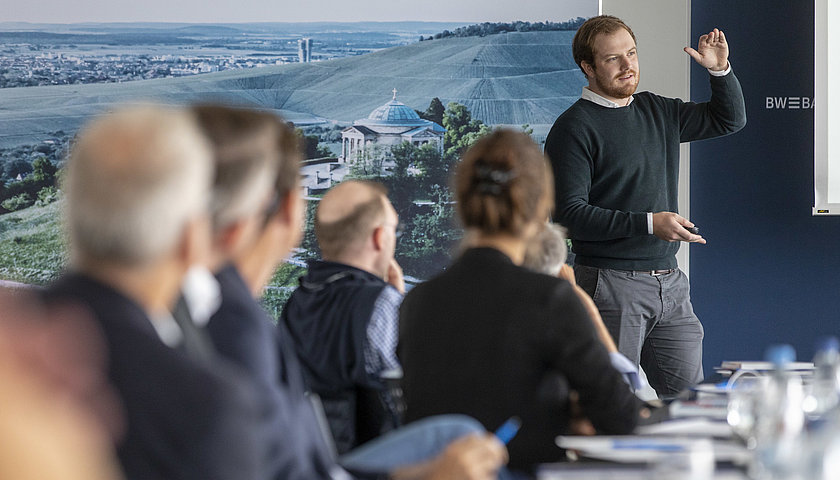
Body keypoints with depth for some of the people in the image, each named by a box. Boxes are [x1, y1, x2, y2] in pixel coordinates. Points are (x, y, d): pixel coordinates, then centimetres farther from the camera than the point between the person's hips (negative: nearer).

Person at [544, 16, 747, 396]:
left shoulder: (656, 111, 14)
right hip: (610, 285, -6)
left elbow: (728, 119, 27)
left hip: (671, 285, 6)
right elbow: (569, 214, -15)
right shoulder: (573, 128, -7)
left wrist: (720, 69, 8)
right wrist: (648, 224, -21)